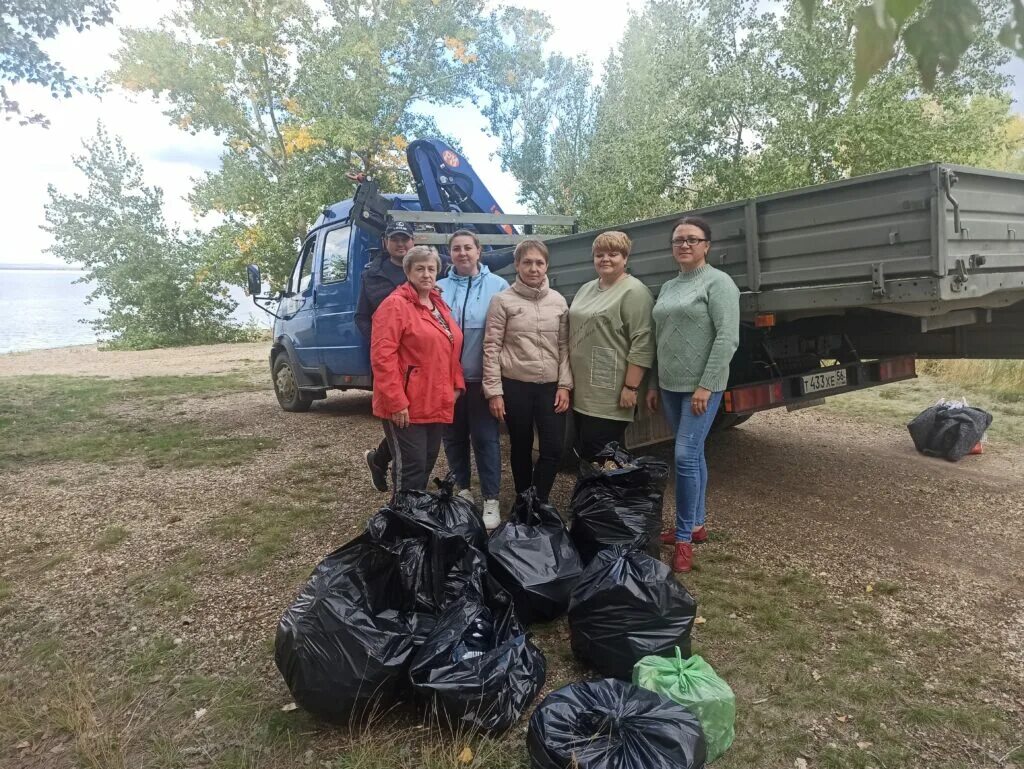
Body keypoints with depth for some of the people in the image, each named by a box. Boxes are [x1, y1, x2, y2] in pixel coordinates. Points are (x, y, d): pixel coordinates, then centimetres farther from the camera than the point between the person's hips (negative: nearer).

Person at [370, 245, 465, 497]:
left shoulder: (440, 305, 15)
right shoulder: (395, 304, -11)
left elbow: (451, 351, 22)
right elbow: (382, 356, -18)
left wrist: (457, 384, 10)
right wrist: (395, 401, -22)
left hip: (436, 403, 8)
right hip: (405, 406, -8)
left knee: (427, 464, 16)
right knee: (411, 468, -4)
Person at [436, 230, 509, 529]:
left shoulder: (498, 286, -1)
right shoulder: (439, 289, 7)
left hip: (482, 377, -3)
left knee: (486, 438, 0)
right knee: (454, 437, 13)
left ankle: (491, 501, 9)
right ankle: (462, 490, 30)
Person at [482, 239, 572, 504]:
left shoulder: (558, 301, 6)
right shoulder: (502, 300, -4)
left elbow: (564, 346, 8)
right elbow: (491, 347, -5)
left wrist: (564, 385, 0)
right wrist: (494, 391, -9)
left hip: (551, 386, 3)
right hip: (515, 386, -2)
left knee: (553, 448, 0)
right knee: (521, 448, 11)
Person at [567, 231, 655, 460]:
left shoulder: (634, 292, -10)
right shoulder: (585, 289, 15)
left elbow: (642, 344, -16)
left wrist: (631, 387, -20)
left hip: (610, 396, -8)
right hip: (581, 391, 8)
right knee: (583, 452, 14)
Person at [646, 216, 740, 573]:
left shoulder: (718, 282, -7)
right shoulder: (668, 287, 14)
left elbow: (727, 338, -15)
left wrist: (706, 385, -20)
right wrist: (654, 385, 15)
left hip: (701, 386, -7)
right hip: (671, 386, 7)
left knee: (686, 456, -10)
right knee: (693, 455, 14)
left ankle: (684, 537, 1)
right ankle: (697, 525, 24)